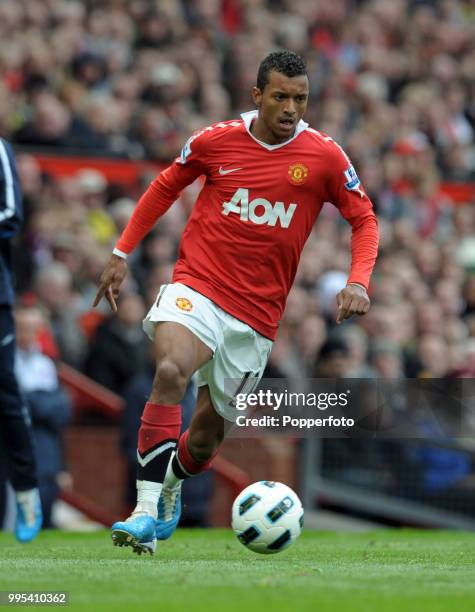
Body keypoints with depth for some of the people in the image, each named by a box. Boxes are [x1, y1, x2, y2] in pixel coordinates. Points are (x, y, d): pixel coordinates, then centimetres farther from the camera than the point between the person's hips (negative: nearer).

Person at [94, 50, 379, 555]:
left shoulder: (324, 157, -3)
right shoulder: (215, 141, -2)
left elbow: (363, 219, 6)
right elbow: (165, 187, 14)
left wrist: (358, 282, -11)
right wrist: (122, 253, 13)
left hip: (255, 314, 1)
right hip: (196, 288, -1)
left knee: (207, 435, 7)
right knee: (171, 371, -31)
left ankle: (172, 488, 43)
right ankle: (148, 509, -30)